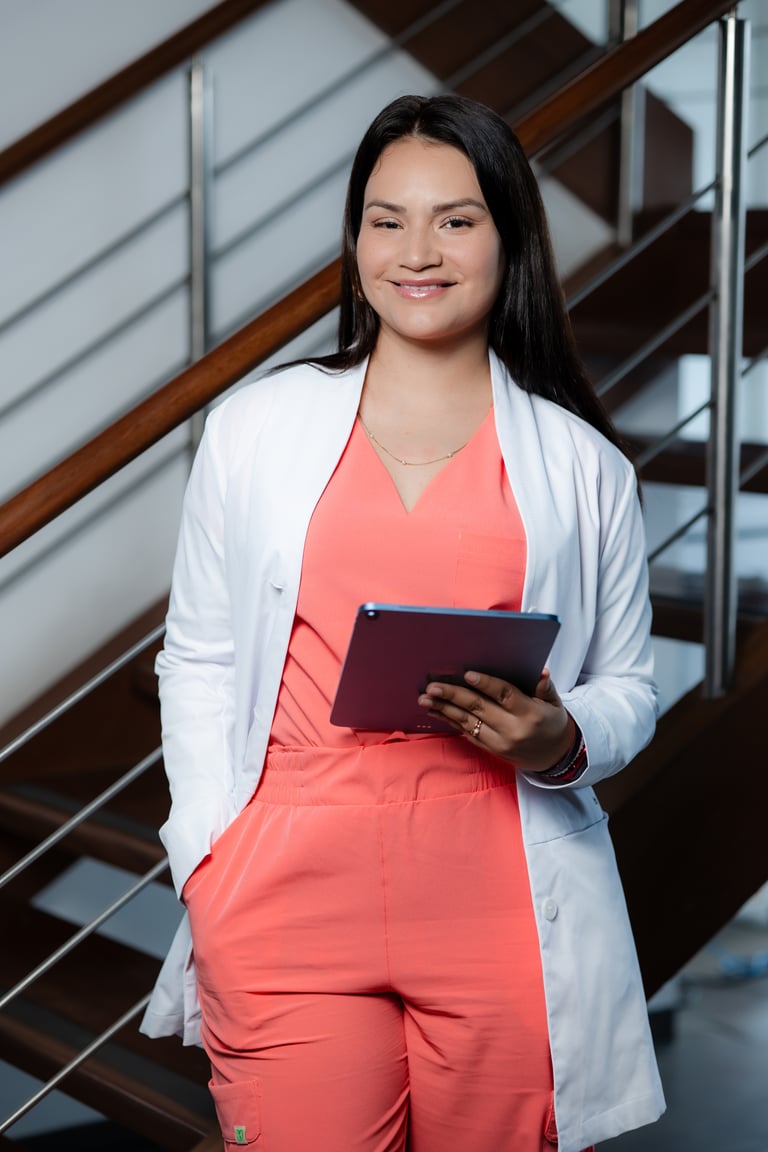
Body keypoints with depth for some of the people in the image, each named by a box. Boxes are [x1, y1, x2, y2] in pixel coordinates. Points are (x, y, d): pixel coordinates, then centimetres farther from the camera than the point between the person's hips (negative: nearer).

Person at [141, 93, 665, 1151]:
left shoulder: (581, 465, 8)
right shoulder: (254, 428, 8)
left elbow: (629, 691, 13)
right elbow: (198, 659, 9)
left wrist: (559, 739, -9)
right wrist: (209, 850, -2)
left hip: (501, 914, 1)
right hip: (291, 903, 0)